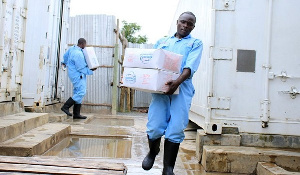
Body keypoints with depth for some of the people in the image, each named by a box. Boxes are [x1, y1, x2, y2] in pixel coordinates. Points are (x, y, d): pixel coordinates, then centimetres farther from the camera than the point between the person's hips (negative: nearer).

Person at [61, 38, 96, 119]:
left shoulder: (72, 48, 7)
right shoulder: (78, 54, -22)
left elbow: (65, 56, 26)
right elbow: (81, 69, -19)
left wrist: (65, 62, 46)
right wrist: (90, 71, -8)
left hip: (75, 74, 11)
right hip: (77, 75, -11)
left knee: (77, 93, 9)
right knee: (81, 92, -13)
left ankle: (76, 114, 10)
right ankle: (66, 106, -8)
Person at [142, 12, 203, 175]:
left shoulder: (195, 44, 11)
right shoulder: (162, 42, 23)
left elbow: (190, 67, -5)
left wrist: (177, 82, -23)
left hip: (182, 89, -2)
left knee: (176, 130, -8)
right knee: (154, 127, -5)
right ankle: (153, 151, 27)